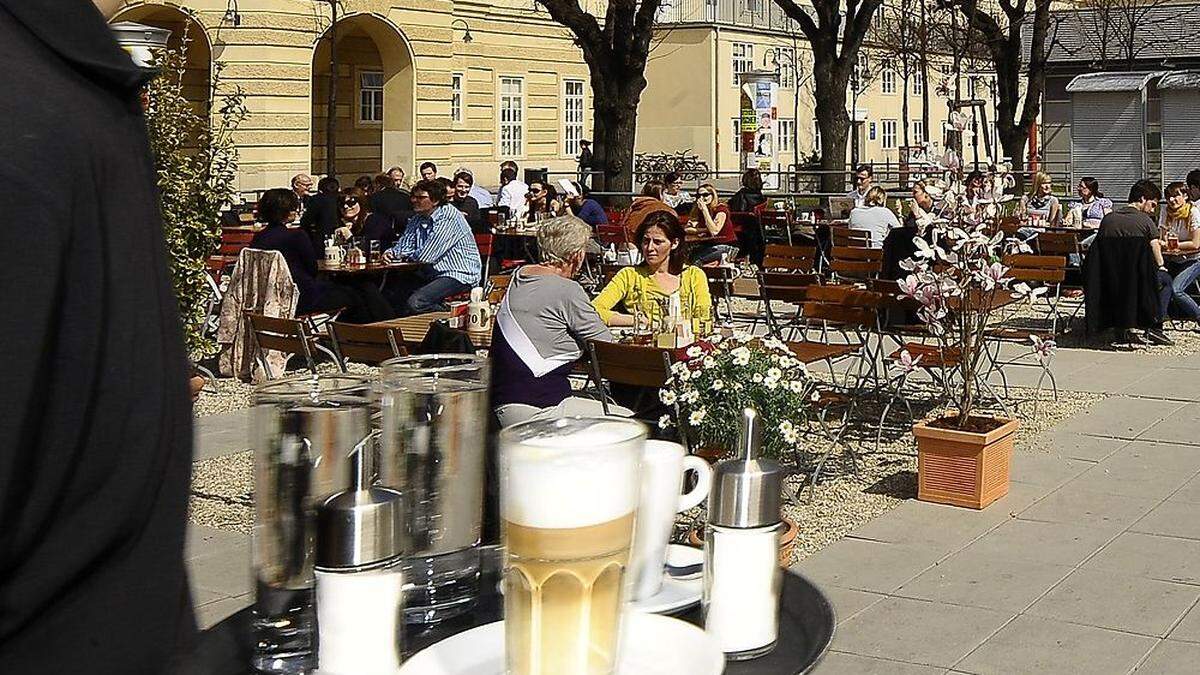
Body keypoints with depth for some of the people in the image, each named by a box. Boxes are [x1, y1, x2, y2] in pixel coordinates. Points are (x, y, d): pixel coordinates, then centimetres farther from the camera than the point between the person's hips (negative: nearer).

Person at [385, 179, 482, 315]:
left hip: (458, 275, -9)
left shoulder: (449, 217, -17)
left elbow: (424, 257, -21)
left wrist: (403, 255, -2)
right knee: (389, 291, -5)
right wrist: (391, 254, -8)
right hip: (431, 274, 9)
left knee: (416, 302, -28)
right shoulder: (417, 219, 11)